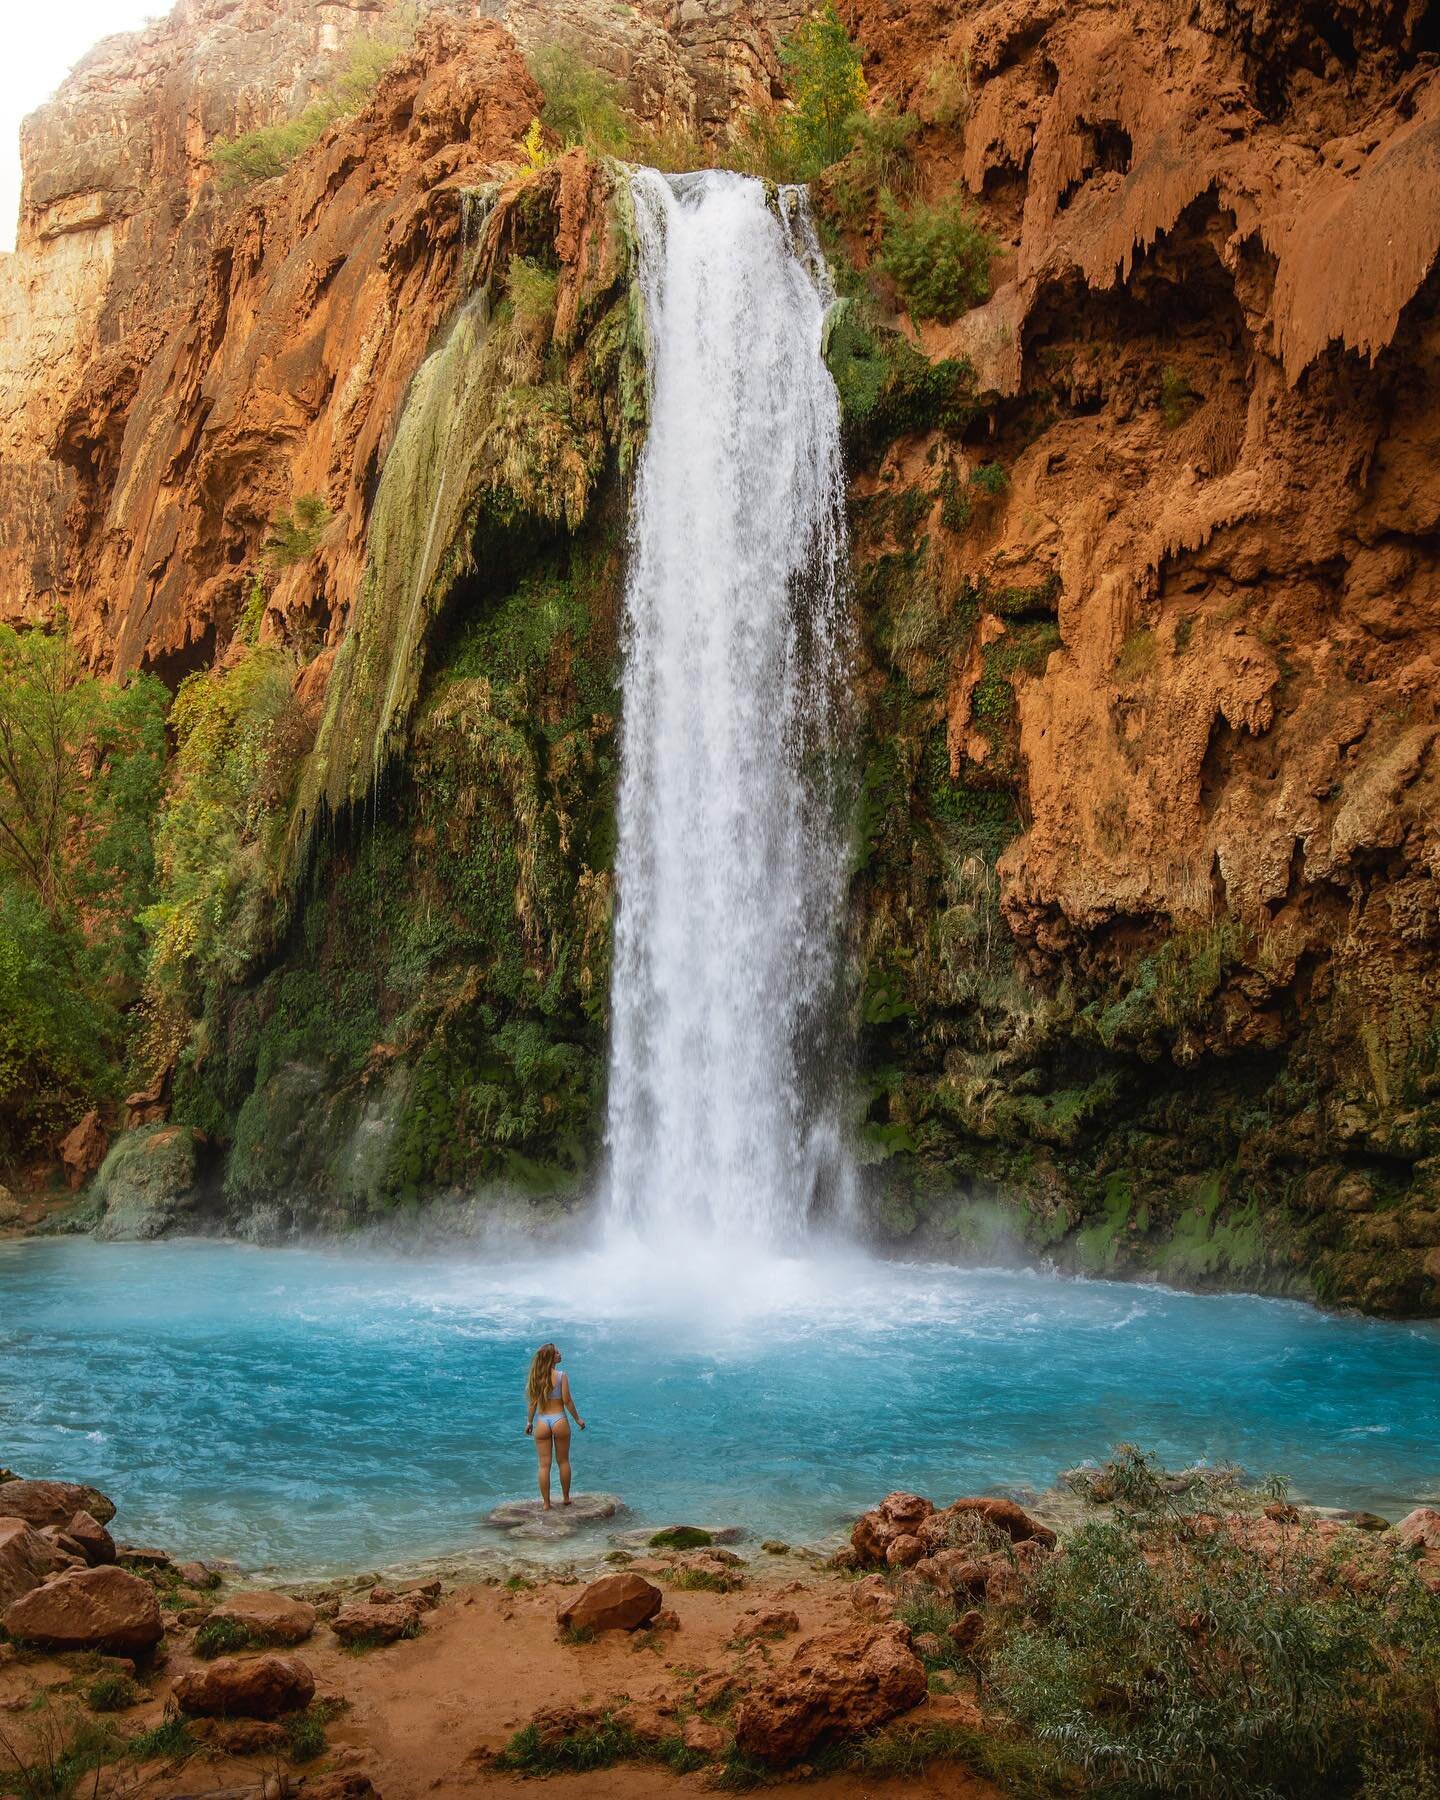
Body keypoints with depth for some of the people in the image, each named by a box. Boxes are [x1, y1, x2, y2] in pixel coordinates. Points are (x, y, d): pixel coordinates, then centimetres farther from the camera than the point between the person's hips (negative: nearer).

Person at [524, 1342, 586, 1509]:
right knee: (564, 1461, 15)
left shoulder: (536, 1377, -1)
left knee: (544, 1465, 6)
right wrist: (578, 1419, 2)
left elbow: (533, 1402, 2)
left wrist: (529, 1422, 14)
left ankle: (546, 1503, 8)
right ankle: (565, 1498, 24)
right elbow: (567, 1400, -9)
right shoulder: (561, 1375, -10)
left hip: (542, 1422, 2)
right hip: (559, 1420, -2)